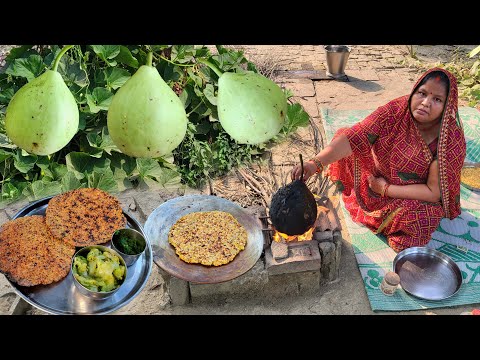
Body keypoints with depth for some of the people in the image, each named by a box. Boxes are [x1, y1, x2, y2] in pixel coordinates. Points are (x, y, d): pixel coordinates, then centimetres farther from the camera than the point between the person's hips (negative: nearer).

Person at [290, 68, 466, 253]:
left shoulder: (453, 140, -25)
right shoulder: (396, 110, -20)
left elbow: (434, 192, -23)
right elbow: (353, 138, -30)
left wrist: (386, 189, -23)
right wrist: (316, 163, -44)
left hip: (416, 197, -3)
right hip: (377, 179, 3)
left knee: (416, 220, -35)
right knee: (343, 135, -4)